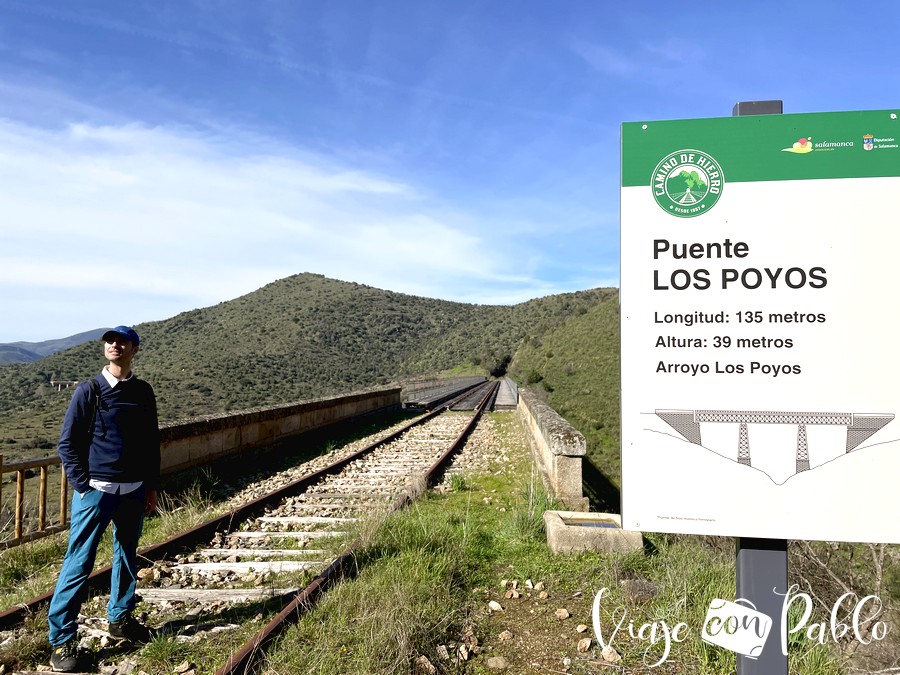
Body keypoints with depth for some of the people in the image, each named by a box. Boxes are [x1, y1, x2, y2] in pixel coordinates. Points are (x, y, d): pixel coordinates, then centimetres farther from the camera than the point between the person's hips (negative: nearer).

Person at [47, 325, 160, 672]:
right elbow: (67, 442, -4)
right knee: (79, 563, -4)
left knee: (127, 557, 14)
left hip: (134, 491, 4)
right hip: (95, 490, -4)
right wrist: (83, 485, -10)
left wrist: (151, 487, 10)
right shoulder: (89, 390, -4)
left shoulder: (143, 392, 6)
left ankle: (120, 618, 31)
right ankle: (62, 639, 6)